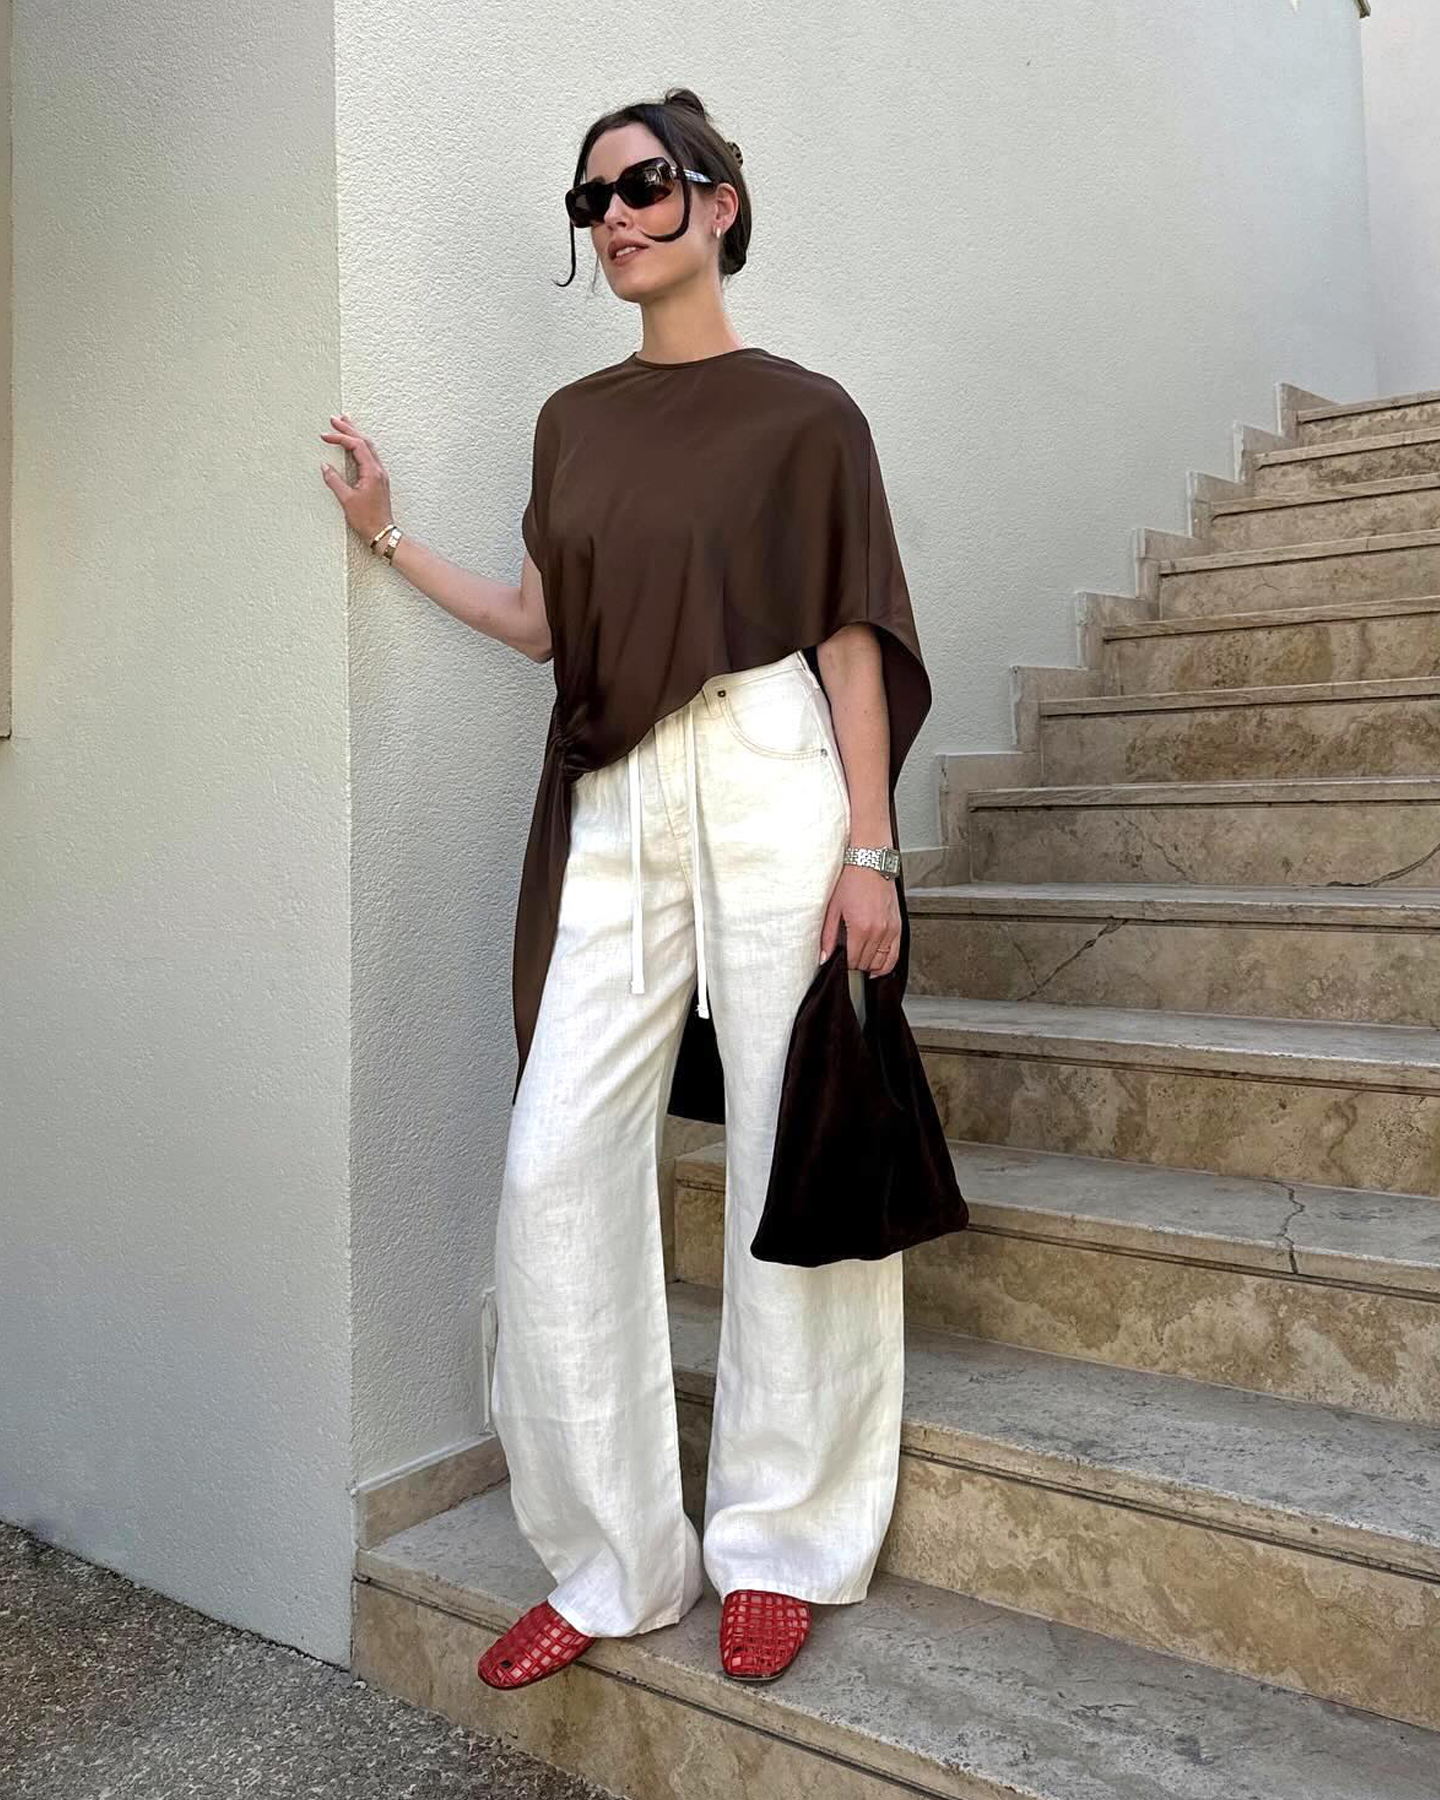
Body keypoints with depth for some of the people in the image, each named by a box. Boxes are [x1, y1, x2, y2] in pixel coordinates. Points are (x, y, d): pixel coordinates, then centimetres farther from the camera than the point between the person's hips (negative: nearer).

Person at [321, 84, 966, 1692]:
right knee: (559, 1169, -3)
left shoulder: (801, 412, 5)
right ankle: (612, 1562, 11)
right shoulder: (572, 420, 18)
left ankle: (782, 1546, 16)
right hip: (613, 805, 4)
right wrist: (389, 537, 21)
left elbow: (850, 638, 0)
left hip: (772, 787, -4)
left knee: (791, 1163, -1)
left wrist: (869, 847, -8)